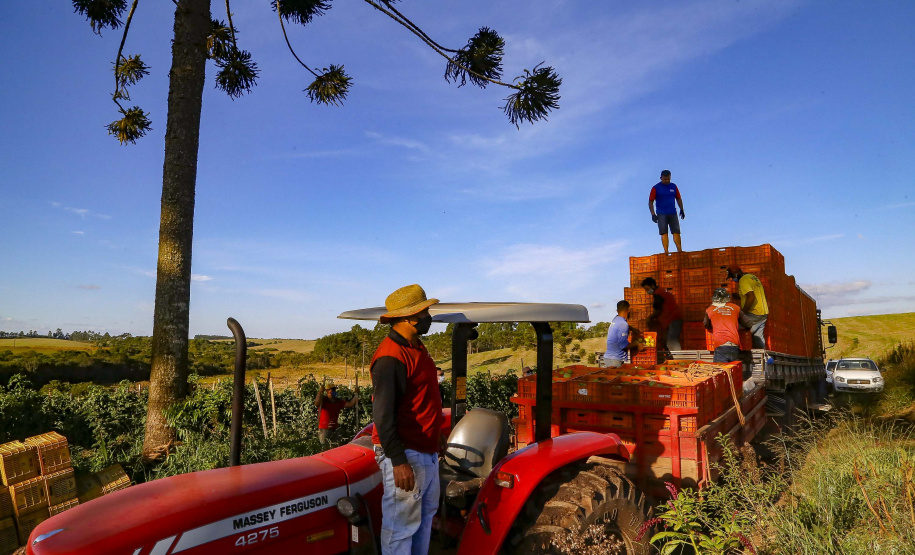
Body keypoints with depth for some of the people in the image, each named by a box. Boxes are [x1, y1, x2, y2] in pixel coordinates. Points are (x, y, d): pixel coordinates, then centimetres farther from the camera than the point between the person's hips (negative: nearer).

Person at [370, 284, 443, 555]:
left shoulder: (416, 348, 10)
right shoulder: (390, 357, -21)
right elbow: (383, 415, -24)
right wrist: (398, 461, -25)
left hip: (427, 451, 10)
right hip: (405, 454, -10)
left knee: (426, 514, 22)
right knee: (401, 525, 2)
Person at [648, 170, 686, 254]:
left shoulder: (674, 186, 11)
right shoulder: (656, 188, 0)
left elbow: (678, 199, 21)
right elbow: (650, 202, -2)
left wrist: (681, 210, 13)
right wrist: (653, 214, -11)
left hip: (673, 213, 3)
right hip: (661, 214, -3)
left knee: (676, 231, -4)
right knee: (664, 232, -8)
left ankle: (679, 249, -4)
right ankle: (666, 250, -10)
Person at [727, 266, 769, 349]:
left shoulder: (743, 280, -13)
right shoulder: (752, 277, 18)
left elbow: (751, 297, -26)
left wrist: (743, 312, -21)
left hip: (754, 313, -10)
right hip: (763, 313, 10)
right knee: (758, 337, 13)